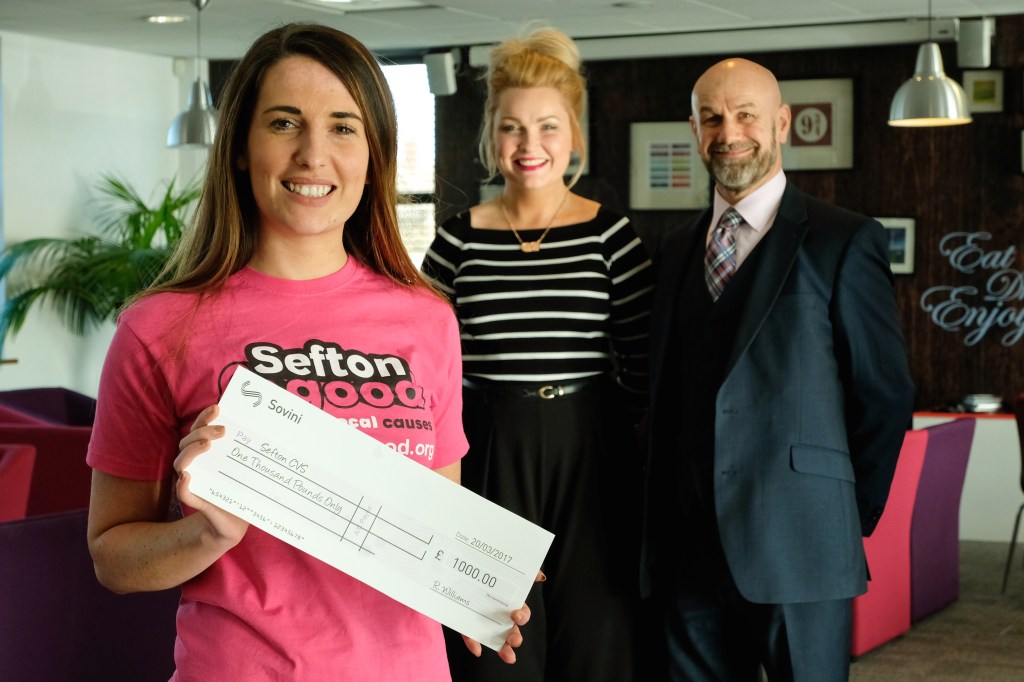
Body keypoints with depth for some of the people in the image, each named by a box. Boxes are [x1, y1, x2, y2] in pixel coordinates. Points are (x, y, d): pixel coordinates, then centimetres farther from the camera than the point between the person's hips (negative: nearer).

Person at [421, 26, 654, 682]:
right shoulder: (459, 241, 3)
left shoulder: (611, 235, 0)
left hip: (590, 462, -1)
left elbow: (641, 370, 2)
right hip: (487, 461, 1)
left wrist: (592, 426, -2)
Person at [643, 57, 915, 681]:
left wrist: (848, 521, 1)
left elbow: (886, 394, -2)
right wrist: (663, 527, 9)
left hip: (799, 552, -5)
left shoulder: (845, 243, -3)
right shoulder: (676, 252, 14)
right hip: (690, 552, 5)